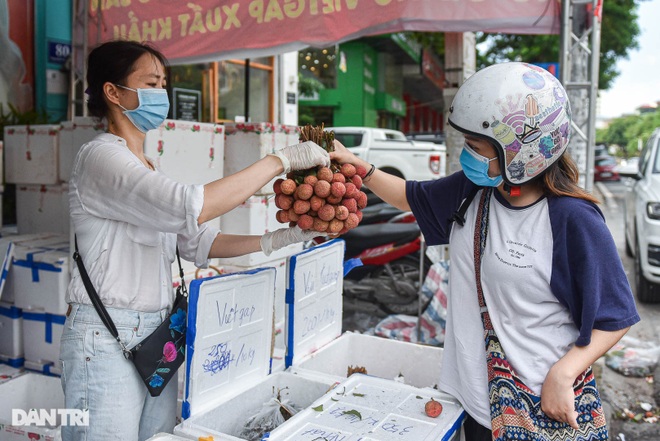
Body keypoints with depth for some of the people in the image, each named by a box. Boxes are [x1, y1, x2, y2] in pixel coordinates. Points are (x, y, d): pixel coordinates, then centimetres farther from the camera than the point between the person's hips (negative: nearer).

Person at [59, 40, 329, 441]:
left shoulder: (146, 167, 14)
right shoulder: (101, 156, -13)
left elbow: (198, 242, 11)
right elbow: (190, 208, -28)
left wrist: (273, 241, 0)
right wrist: (280, 160, -22)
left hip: (157, 333, 8)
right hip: (107, 339, -8)